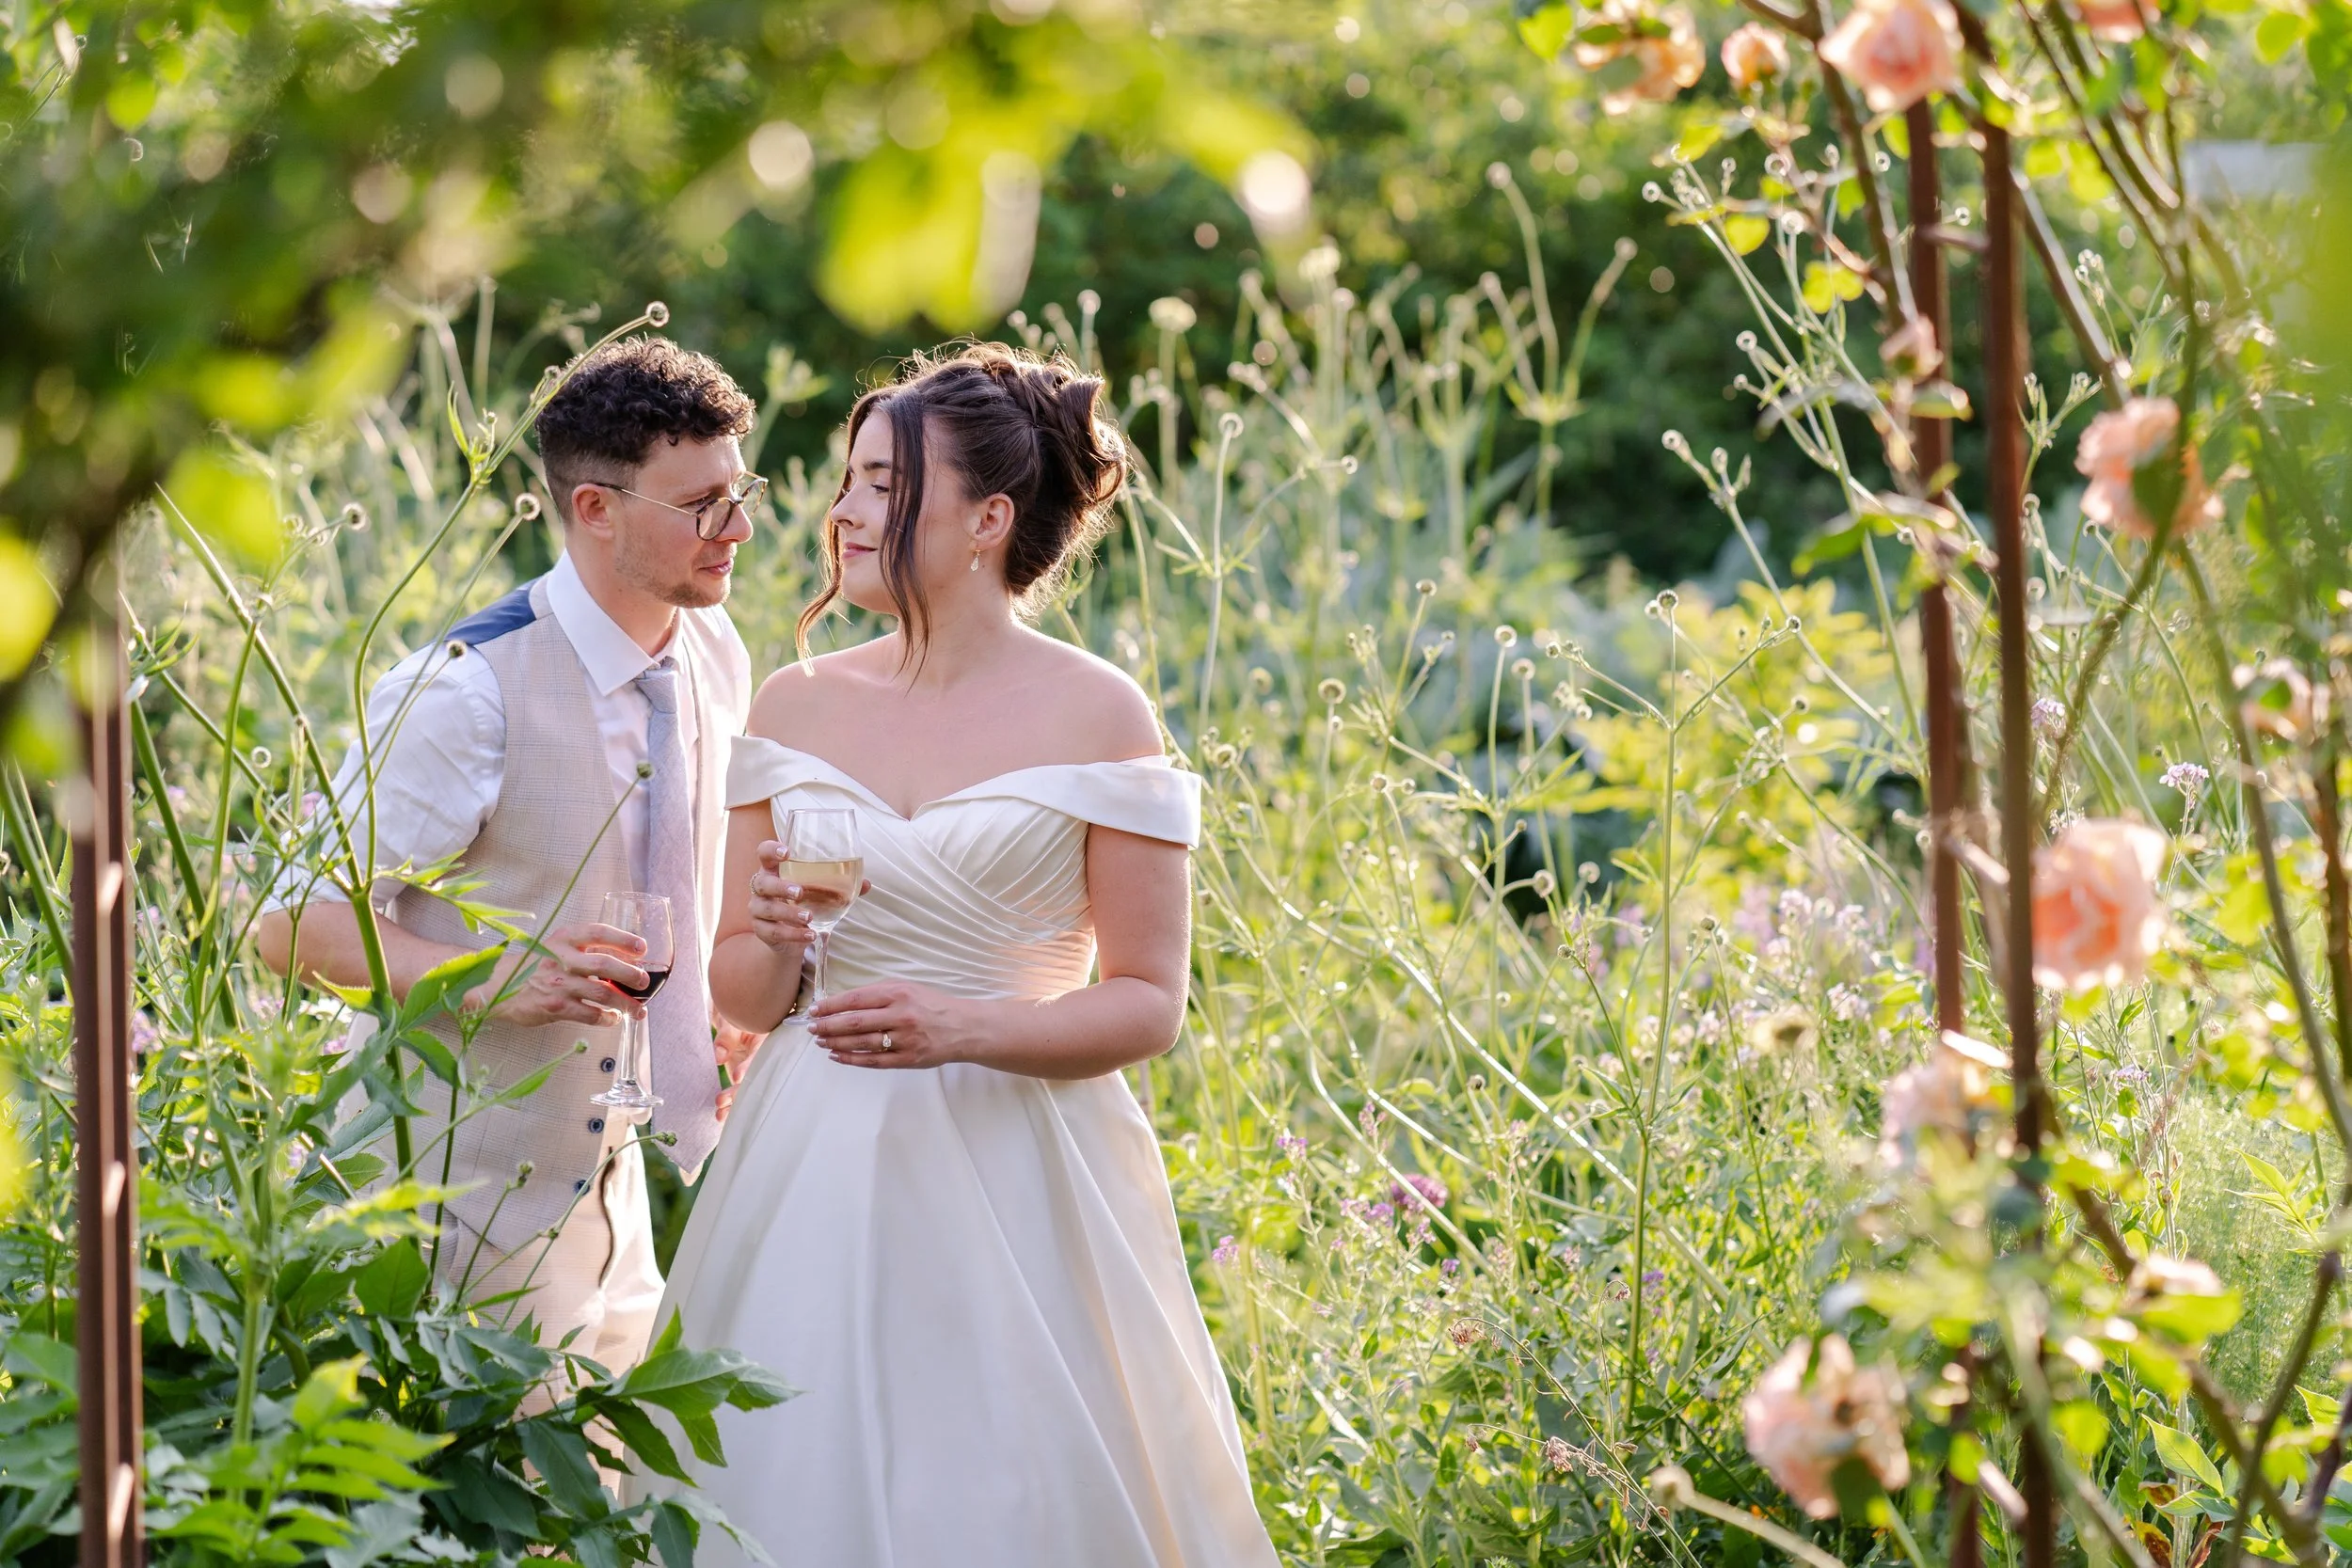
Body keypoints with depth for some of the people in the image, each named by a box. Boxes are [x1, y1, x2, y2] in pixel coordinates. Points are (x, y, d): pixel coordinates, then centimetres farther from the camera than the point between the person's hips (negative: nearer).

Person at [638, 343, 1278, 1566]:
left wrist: (966, 1028, -19)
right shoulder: (798, 705, 7)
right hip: (814, 1177, 4)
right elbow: (739, 992, 11)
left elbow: (1148, 1003, -5)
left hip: (1015, 1179, -3)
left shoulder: (1095, 716, -5)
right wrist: (775, 940, -11)